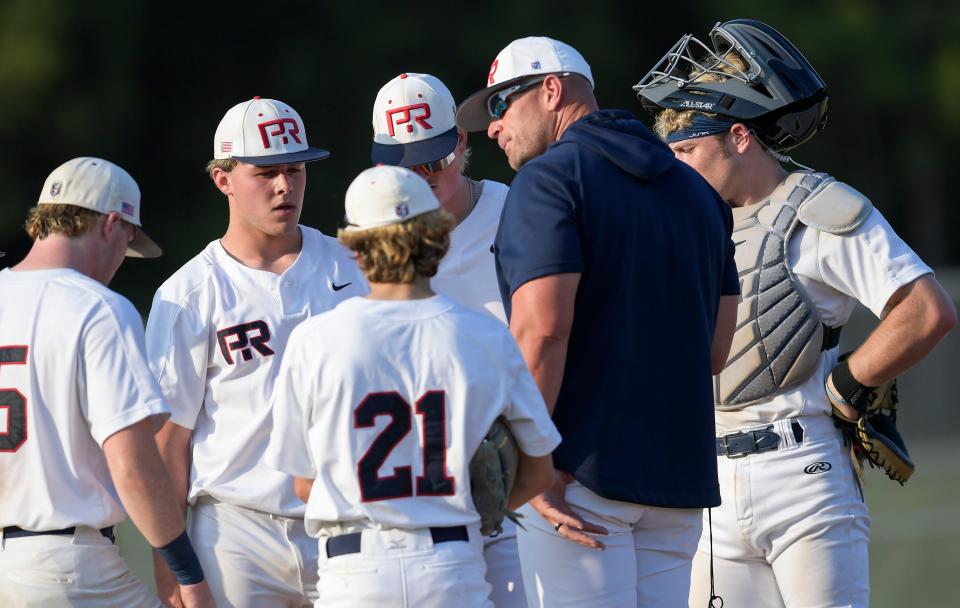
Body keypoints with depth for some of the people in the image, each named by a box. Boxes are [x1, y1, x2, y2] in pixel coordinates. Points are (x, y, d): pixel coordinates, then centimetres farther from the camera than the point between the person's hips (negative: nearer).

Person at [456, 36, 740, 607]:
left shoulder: (550, 180, -5)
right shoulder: (696, 189, 18)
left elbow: (541, 330, -17)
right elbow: (716, 348, 14)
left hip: (584, 474, -7)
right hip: (680, 472, 7)